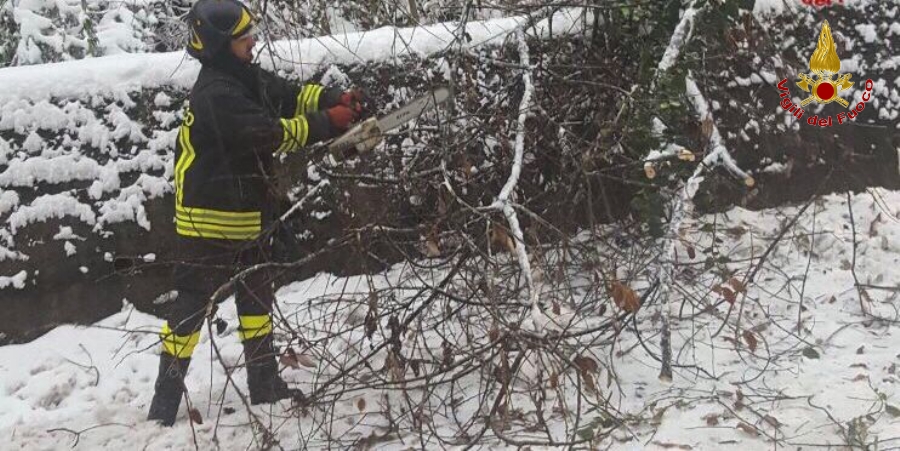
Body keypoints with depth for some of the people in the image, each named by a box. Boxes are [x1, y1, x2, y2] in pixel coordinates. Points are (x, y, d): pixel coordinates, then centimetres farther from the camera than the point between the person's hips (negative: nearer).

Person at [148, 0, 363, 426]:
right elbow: (272, 133, -28)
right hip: (210, 223, -10)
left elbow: (290, 96, 5)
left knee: (257, 298, 18)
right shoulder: (214, 95, -24)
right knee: (190, 307, -3)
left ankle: (265, 385, 32)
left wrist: (334, 99, -13)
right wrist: (327, 123, -23)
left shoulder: (248, 78, 6)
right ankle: (165, 402, 5)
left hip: (248, 217, 10)